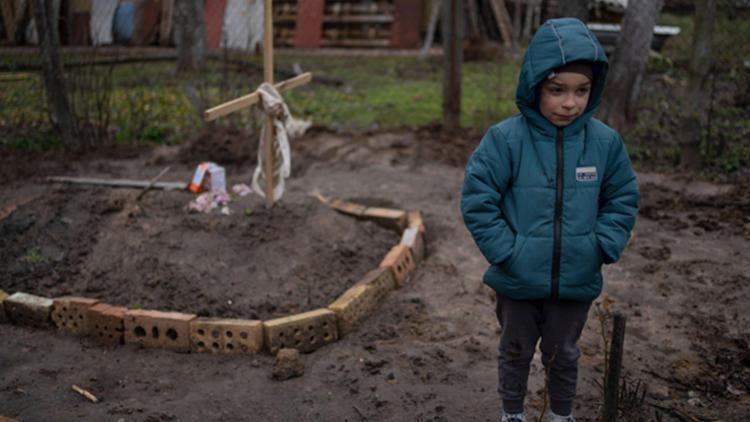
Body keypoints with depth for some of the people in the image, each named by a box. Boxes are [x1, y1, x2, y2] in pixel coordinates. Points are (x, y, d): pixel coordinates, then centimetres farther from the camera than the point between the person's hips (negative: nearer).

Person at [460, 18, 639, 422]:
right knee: (515, 352, 21)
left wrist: (602, 247, -8)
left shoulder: (605, 141, -10)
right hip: (518, 280, -2)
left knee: (563, 355, 23)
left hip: (577, 280, 2)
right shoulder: (506, 138, -19)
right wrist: (506, 252, -17)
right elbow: (477, 200, -15)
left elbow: (622, 200, 3)